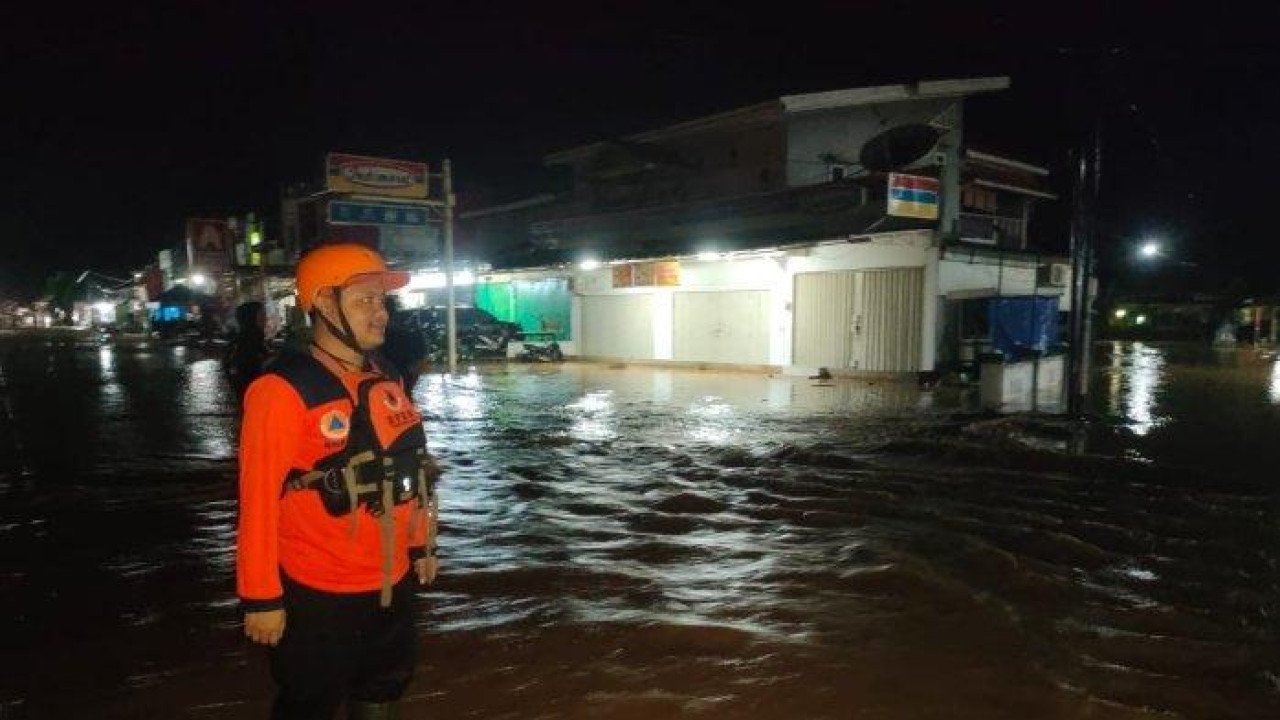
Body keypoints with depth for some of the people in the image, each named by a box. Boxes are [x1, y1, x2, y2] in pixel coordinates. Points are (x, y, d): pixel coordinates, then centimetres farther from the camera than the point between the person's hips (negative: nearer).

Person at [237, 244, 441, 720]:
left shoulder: (386, 382, 3)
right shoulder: (283, 391, -20)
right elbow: (259, 500, -19)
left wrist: (421, 545, 14)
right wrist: (261, 597, -16)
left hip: (392, 582, 7)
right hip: (319, 594, -6)